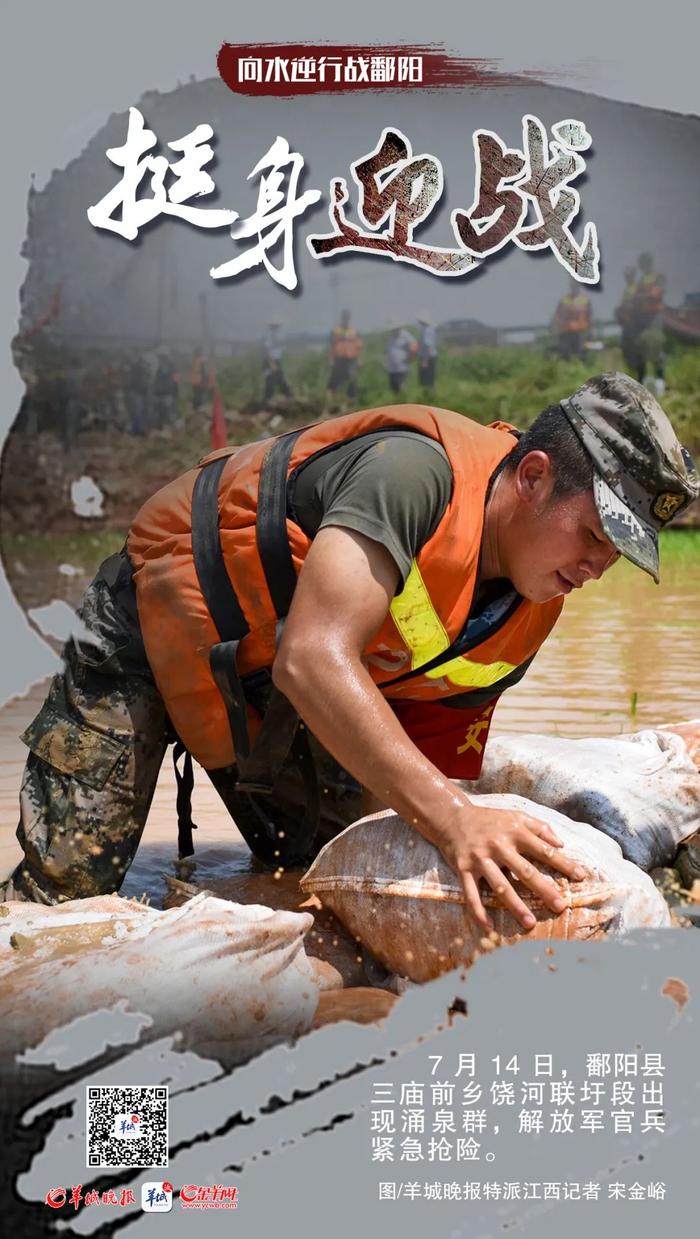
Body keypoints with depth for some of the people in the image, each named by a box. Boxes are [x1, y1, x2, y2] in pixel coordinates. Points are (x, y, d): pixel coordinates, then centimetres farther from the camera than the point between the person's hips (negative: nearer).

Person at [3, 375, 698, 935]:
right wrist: (451, 820, -52)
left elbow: (430, 770, -3)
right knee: (62, 892, -11)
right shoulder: (419, 469, -35)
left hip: (271, 698, 7)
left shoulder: (533, 612, -9)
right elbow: (314, 660, -46)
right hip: (158, 619, -7)